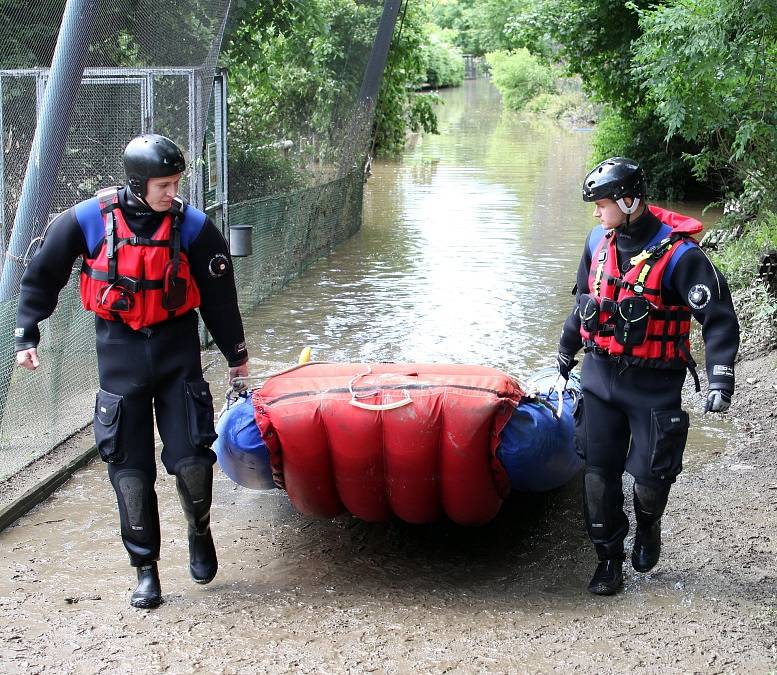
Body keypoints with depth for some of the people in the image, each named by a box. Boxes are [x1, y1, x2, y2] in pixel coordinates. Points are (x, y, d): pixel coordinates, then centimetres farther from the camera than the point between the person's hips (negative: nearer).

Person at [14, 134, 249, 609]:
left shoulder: (192, 225, -6)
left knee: (191, 456, -6)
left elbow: (219, 293, 5)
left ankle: (200, 530, 25)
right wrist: (26, 335, 2)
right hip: (120, 353, 0)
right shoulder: (89, 220, -8)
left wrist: (236, 355, 12)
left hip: (177, 348, 0)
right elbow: (42, 275, 4)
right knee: (130, 466, 2)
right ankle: (145, 568, 14)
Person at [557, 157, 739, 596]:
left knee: (650, 474, -3)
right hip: (600, 376, 5)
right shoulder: (600, 241, 2)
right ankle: (609, 560, 20)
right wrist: (567, 349, 27)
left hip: (653, 384, -5)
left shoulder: (677, 253, -17)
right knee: (600, 472, 5)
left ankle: (649, 525, 32)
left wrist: (721, 378, -21)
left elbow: (719, 317, -14)